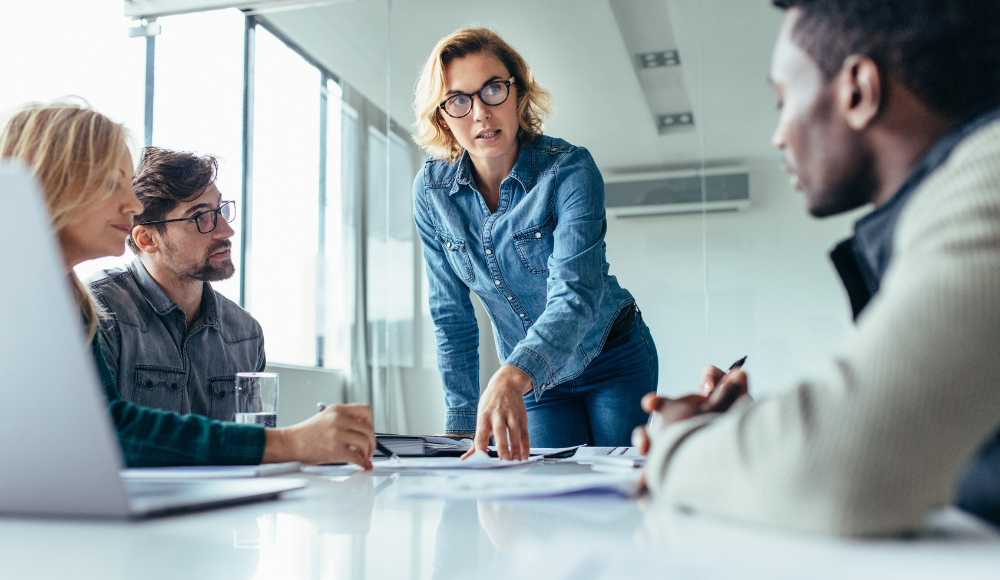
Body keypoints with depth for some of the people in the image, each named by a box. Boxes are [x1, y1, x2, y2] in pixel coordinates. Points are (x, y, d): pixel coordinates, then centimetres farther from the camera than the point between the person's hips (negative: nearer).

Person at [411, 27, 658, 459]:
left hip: (613, 361, -2)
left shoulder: (570, 169, -24)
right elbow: (451, 316, -5)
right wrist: (463, 424, -9)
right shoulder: (432, 190, -12)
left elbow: (575, 293, -37)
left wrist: (512, 377, -55)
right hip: (534, 380, 3)